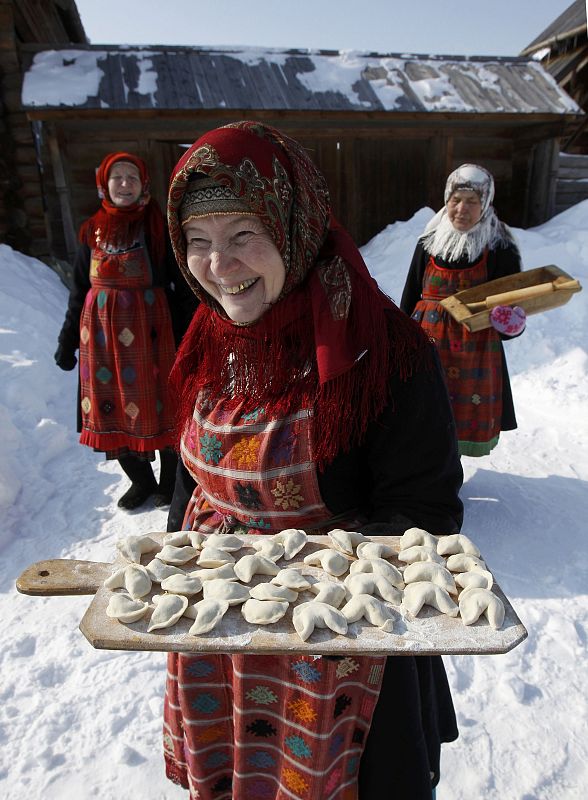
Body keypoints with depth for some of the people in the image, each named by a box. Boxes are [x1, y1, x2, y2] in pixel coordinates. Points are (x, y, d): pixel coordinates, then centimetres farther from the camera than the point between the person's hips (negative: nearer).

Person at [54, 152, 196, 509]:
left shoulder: (158, 227, -2)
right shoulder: (94, 230, 9)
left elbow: (183, 286, -4)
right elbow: (80, 289, 15)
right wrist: (68, 339, 15)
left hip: (149, 330, -4)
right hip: (101, 331, 4)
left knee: (156, 404, 2)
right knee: (113, 408, 8)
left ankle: (169, 480, 23)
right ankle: (141, 480, 27)